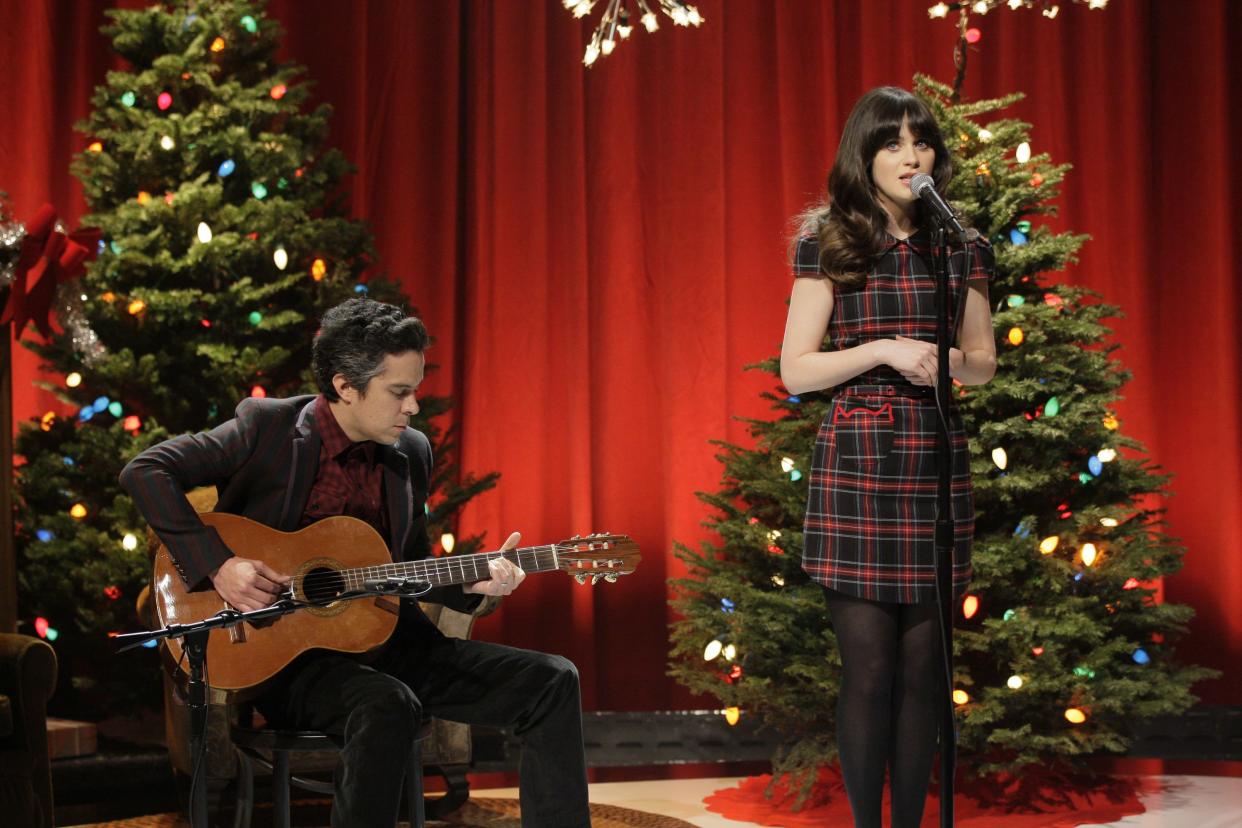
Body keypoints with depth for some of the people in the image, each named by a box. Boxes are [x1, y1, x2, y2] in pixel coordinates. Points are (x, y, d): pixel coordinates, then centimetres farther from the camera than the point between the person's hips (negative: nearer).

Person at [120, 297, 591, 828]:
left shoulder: (412, 453, 8)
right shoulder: (267, 427, -7)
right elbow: (145, 472, -13)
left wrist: (471, 583, -3)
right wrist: (217, 566, -21)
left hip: (389, 642, 6)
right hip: (286, 650, -6)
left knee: (550, 682, -8)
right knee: (387, 705, -38)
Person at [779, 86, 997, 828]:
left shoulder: (960, 246, 9)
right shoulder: (828, 244, 0)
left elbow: (985, 363, 16)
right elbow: (796, 370, -2)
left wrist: (948, 361, -6)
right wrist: (882, 351, -15)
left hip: (937, 463, 3)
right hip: (856, 465, -3)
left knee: (923, 667, 5)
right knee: (870, 667, -4)